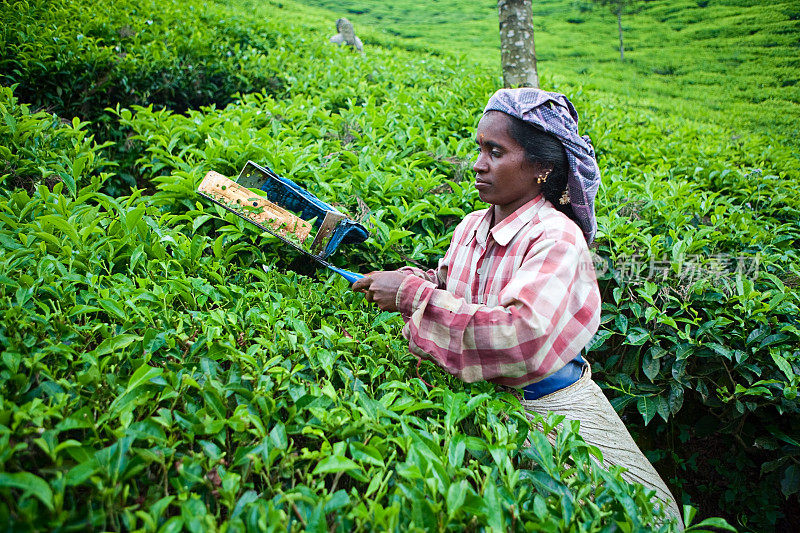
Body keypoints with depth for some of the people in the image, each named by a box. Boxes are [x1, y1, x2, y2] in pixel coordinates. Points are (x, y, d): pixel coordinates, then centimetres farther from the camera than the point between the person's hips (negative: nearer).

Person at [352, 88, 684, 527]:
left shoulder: (557, 237, -22)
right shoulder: (470, 227, -1)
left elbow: (524, 338, -36)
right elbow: (450, 285, 17)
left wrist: (414, 295, -32)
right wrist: (409, 278, -6)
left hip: (550, 407, -5)